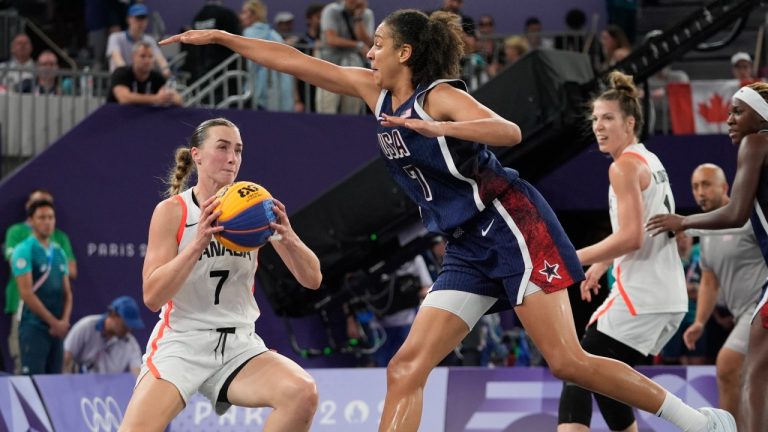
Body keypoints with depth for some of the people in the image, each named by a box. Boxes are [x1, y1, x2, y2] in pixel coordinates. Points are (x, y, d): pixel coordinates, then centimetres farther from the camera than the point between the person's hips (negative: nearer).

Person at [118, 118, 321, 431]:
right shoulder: (172, 211, -5)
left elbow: (312, 279, -1)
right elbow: (152, 297, -14)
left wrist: (288, 238, -22)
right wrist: (198, 243, -26)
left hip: (240, 346, 3)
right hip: (181, 344, -3)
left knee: (303, 394, -27)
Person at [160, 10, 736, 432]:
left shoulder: (439, 96, -11)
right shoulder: (375, 91, 11)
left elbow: (509, 131, -28)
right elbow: (294, 61, 15)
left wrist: (433, 128, -39)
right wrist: (220, 37, 14)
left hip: (510, 226, -8)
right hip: (468, 249, 8)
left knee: (568, 361, -15)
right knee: (406, 369, -3)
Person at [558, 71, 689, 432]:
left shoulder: (625, 166, -10)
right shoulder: (650, 162, 18)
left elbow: (631, 237, -19)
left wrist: (573, 260, -14)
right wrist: (600, 265, 27)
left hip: (638, 296, -9)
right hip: (670, 298, 9)